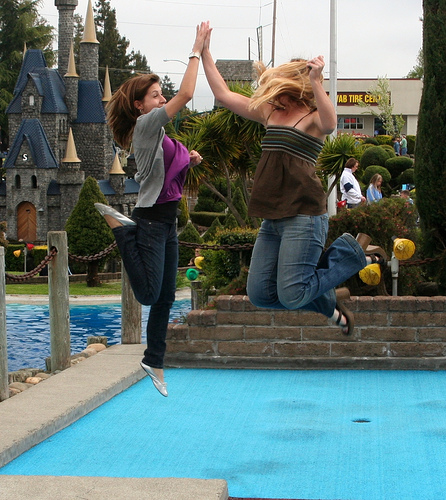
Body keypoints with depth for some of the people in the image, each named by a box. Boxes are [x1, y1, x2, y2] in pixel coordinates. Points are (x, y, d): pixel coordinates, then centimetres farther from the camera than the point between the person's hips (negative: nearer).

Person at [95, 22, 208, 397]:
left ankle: (155, 363, 20)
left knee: (166, 298, 11)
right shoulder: (146, 124, -12)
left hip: (167, 221, 10)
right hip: (152, 220, -10)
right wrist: (196, 51, -17)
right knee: (150, 294, -11)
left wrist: (189, 160, 10)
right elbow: (185, 95, -23)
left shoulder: (158, 133, 15)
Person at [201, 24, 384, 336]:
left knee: (291, 295, -13)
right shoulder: (271, 112, 18)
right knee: (260, 294, 3)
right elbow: (223, 94, 21)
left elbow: (330, 124, -30)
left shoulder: (312, 118, -4)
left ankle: (353, 252, 9)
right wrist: (205, 53, 20)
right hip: (273, 218, 8)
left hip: (304, 214, -8)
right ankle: (329, 303, 23)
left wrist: (315, 82, -34)